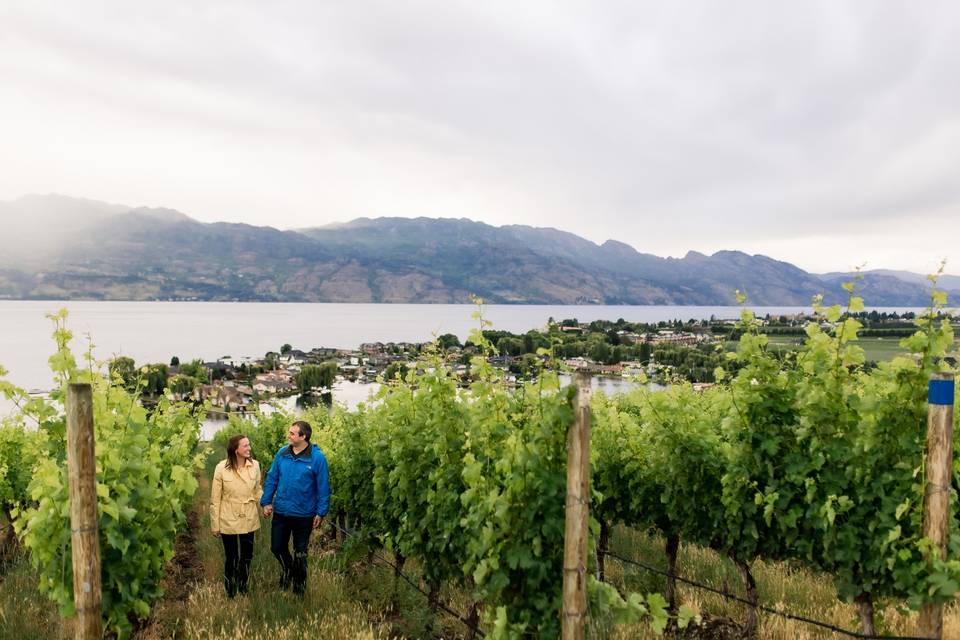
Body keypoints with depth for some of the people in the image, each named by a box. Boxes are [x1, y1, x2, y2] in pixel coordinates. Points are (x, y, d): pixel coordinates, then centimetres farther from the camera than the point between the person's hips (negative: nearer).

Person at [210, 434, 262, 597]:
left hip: (248, 520, 3)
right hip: (228, 521, -2)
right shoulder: (222, 468, -14)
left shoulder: (255, 465, -7)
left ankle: (243, 589, 39)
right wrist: (215, 524, -5)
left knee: (246, 557, 15)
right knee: (231, 558, 12)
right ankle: (230, 593, 34)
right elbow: (215, 498, -7)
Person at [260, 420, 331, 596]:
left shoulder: (317, 458, -16)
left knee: (300, 552, 14)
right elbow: (271, 479, 4)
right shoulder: (282, 454, -5)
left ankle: (299, 586, 35)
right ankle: (287, 569, 45)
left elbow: (323, 487, -12)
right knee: (277, 547, 14)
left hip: (303, 514, -3)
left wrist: (321, 512, -11)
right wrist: (266, 502, 2)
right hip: (280, 511, 3)